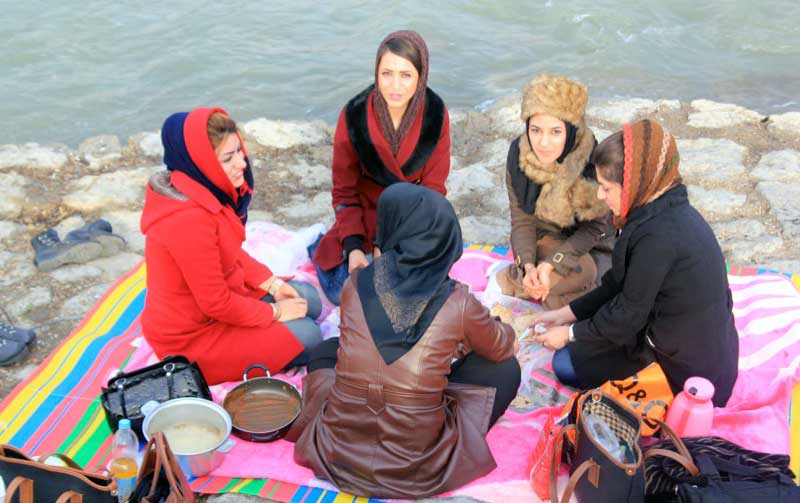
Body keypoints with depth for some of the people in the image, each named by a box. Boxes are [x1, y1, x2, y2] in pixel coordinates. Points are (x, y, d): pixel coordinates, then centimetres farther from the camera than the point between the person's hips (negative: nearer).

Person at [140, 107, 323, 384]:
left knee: (308, 298, 10)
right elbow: (217, 304, -26)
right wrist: (274, 313, -14)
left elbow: (232, 253, 11)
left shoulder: (203, 192, -4)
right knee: (306, 335, -10)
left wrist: (272, 283, 1)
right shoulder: (188, 220, -34)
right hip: (192, 339, -9)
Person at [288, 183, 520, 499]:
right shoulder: (458, 303, -11)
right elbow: (503, 348, 11)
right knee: (505, 368, 16)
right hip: (418, 474, -2)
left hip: (338, 458, 3)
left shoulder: (355, 284, -5)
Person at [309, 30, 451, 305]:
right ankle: (320, 246, 21)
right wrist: (354, 247, -19)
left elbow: (433, 187, -8)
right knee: (343, 292, -12)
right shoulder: (354, 115, -19)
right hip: (366, 212, -1)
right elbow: (344, 190, -8)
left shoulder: (436, 114, -16)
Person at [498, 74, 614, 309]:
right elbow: (521, 218, -11)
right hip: (544, 236, 3)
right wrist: (528, 264, -27)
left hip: (588, 243, -3)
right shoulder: (519, 152, -18)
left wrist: (551, 263, -29)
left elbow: (594, 227, -18)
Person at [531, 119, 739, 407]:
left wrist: (571, 333, -5)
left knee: (567, 364, -1)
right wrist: (569, 313, 7)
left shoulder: (658, 236, -30)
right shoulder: (670, 210, 0)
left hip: (689, 372, -9)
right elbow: (621, 284, 8)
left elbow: (628, 316, -19)